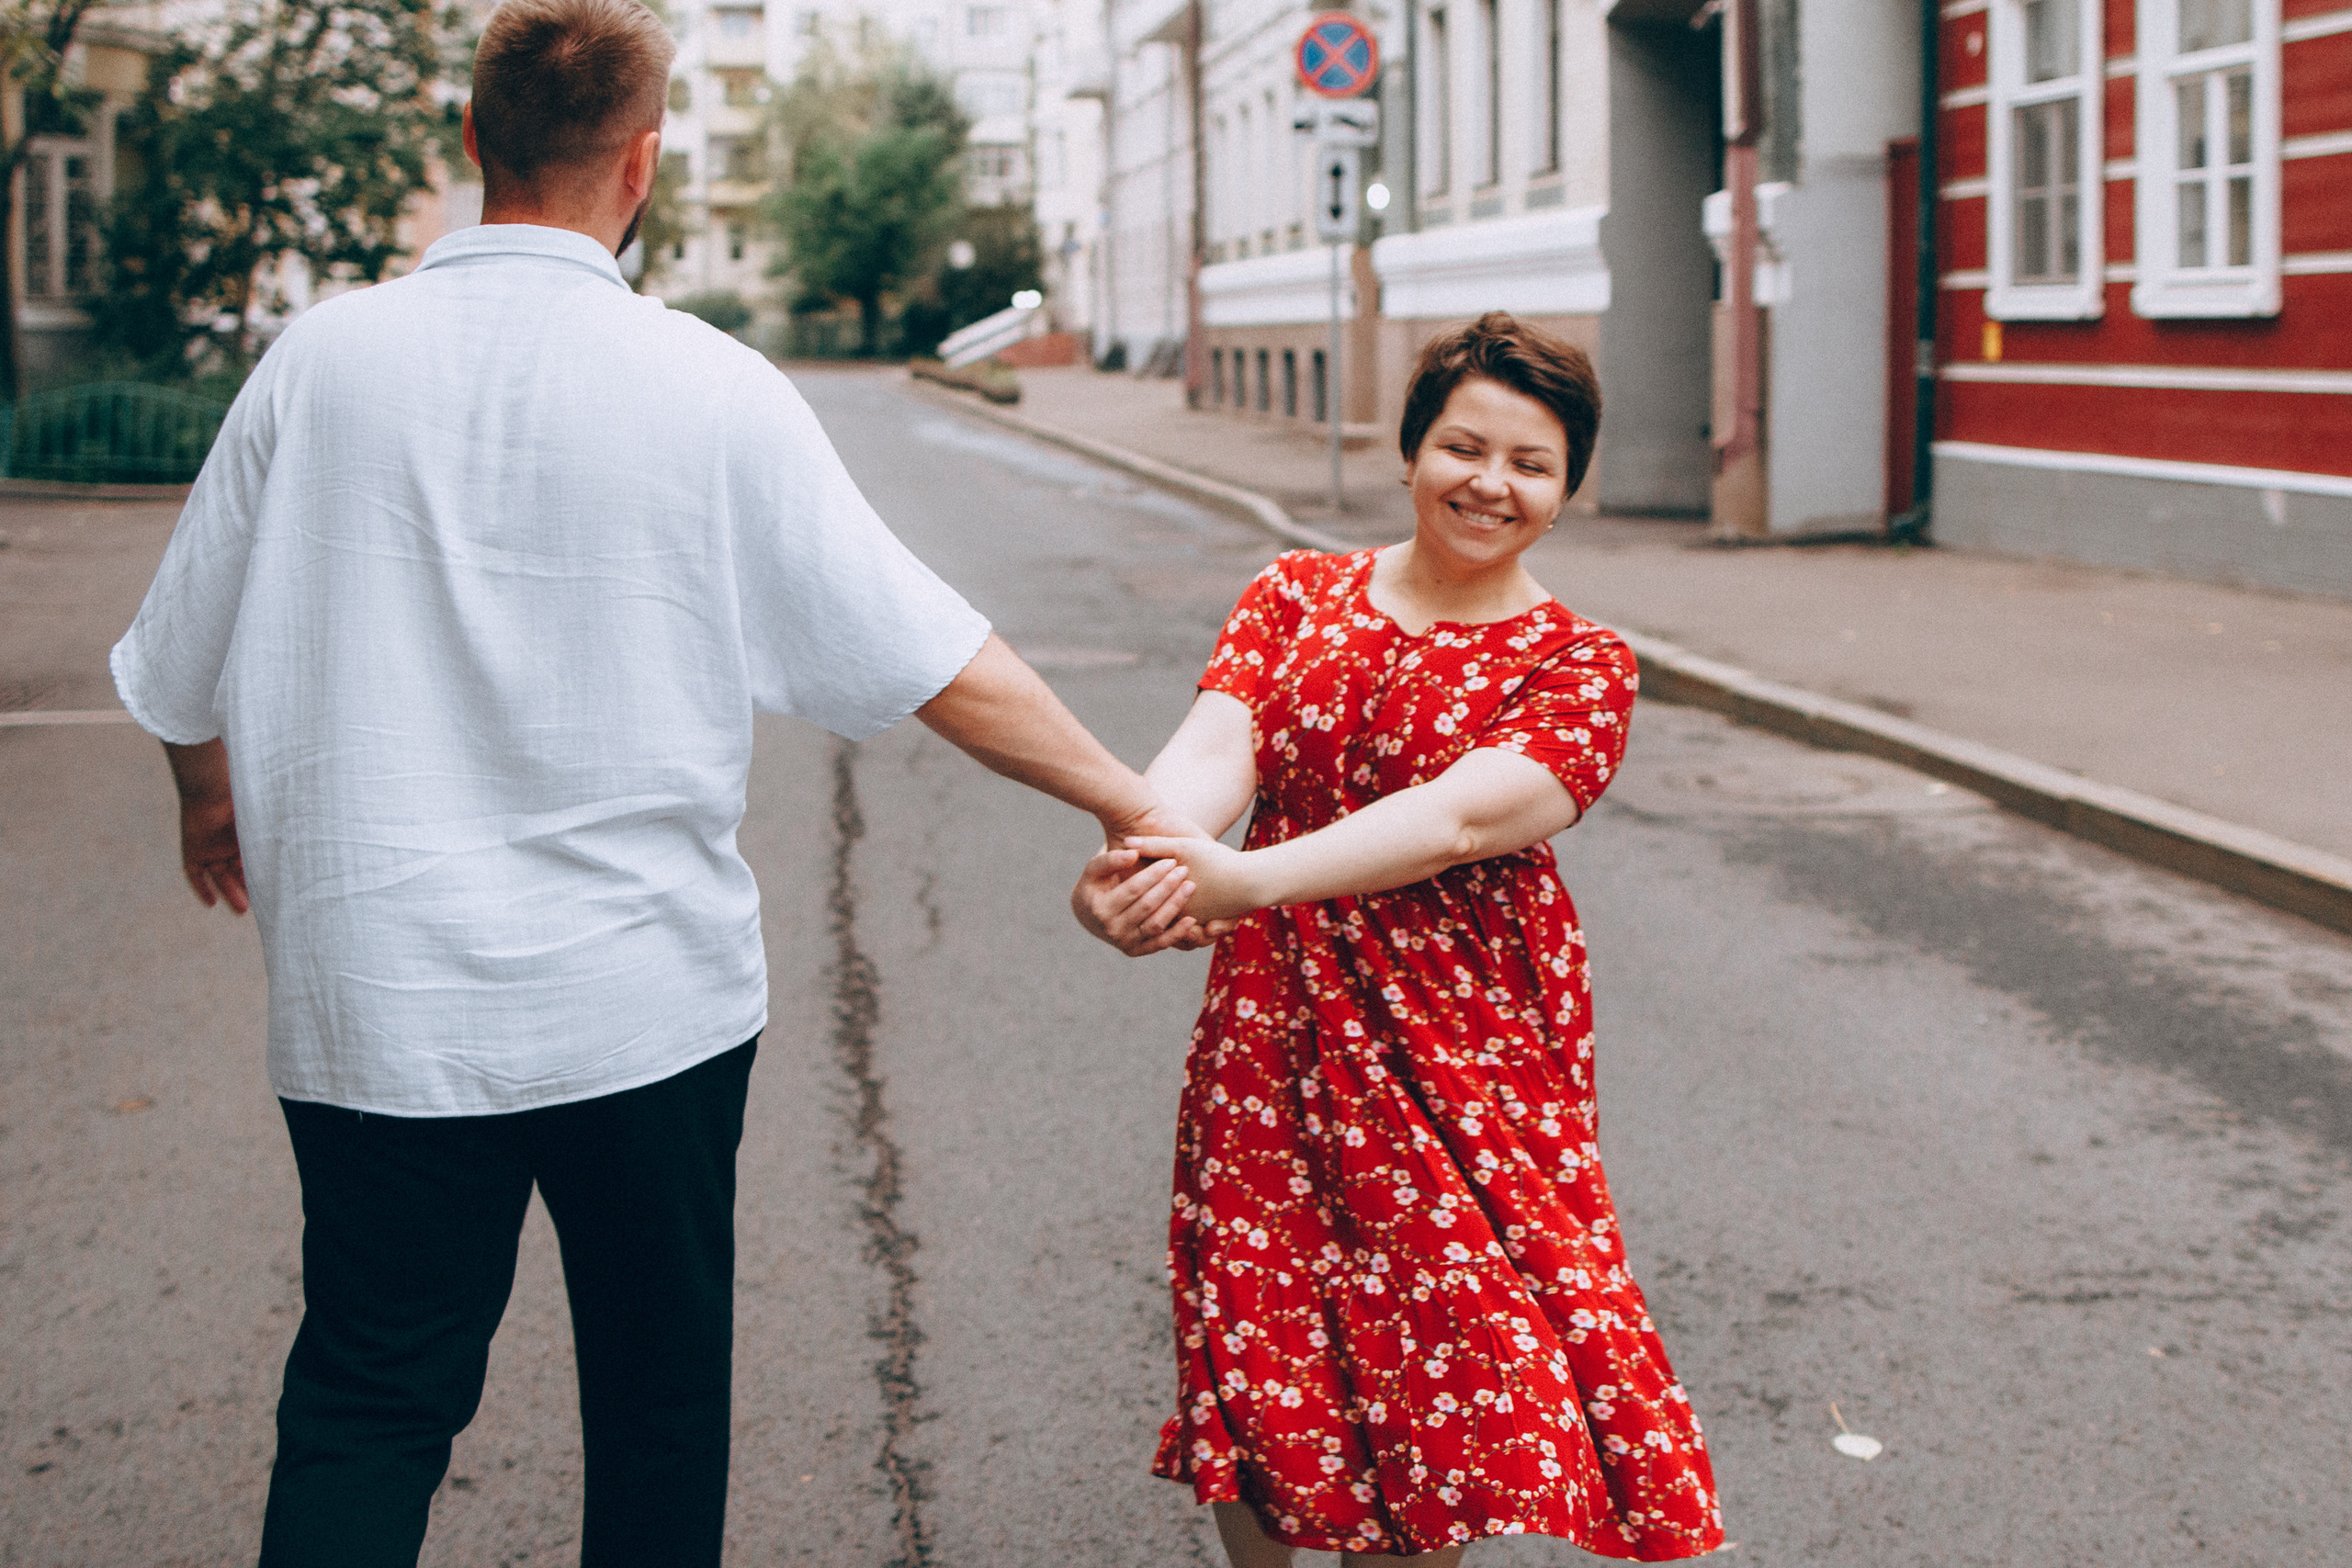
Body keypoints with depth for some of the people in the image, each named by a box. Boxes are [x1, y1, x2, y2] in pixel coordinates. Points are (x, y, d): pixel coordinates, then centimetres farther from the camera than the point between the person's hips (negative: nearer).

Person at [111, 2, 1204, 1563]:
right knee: (659, 1392, 16)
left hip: (382, 1003, 1)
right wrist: (1130, 800, 5)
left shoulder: (322, 357, -3)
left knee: (368, 1404, 8)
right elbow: (928, 658, -5)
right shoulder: (711, 387, -8)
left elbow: (184, 661, 7)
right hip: (647, 1004, -1)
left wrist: (210, 802, 28)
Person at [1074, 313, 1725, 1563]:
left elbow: (1459, 817, -20)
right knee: (1254, 1355, 6)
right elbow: (1216, 744, -10)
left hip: (1461, 1061, -2)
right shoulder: (1295, 594, 7)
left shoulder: (1577, 666, -3)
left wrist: (1240, 879, -35)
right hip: (1270, 1038, 2)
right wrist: (1141, 857, -35)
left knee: (1440, 1380, 0)